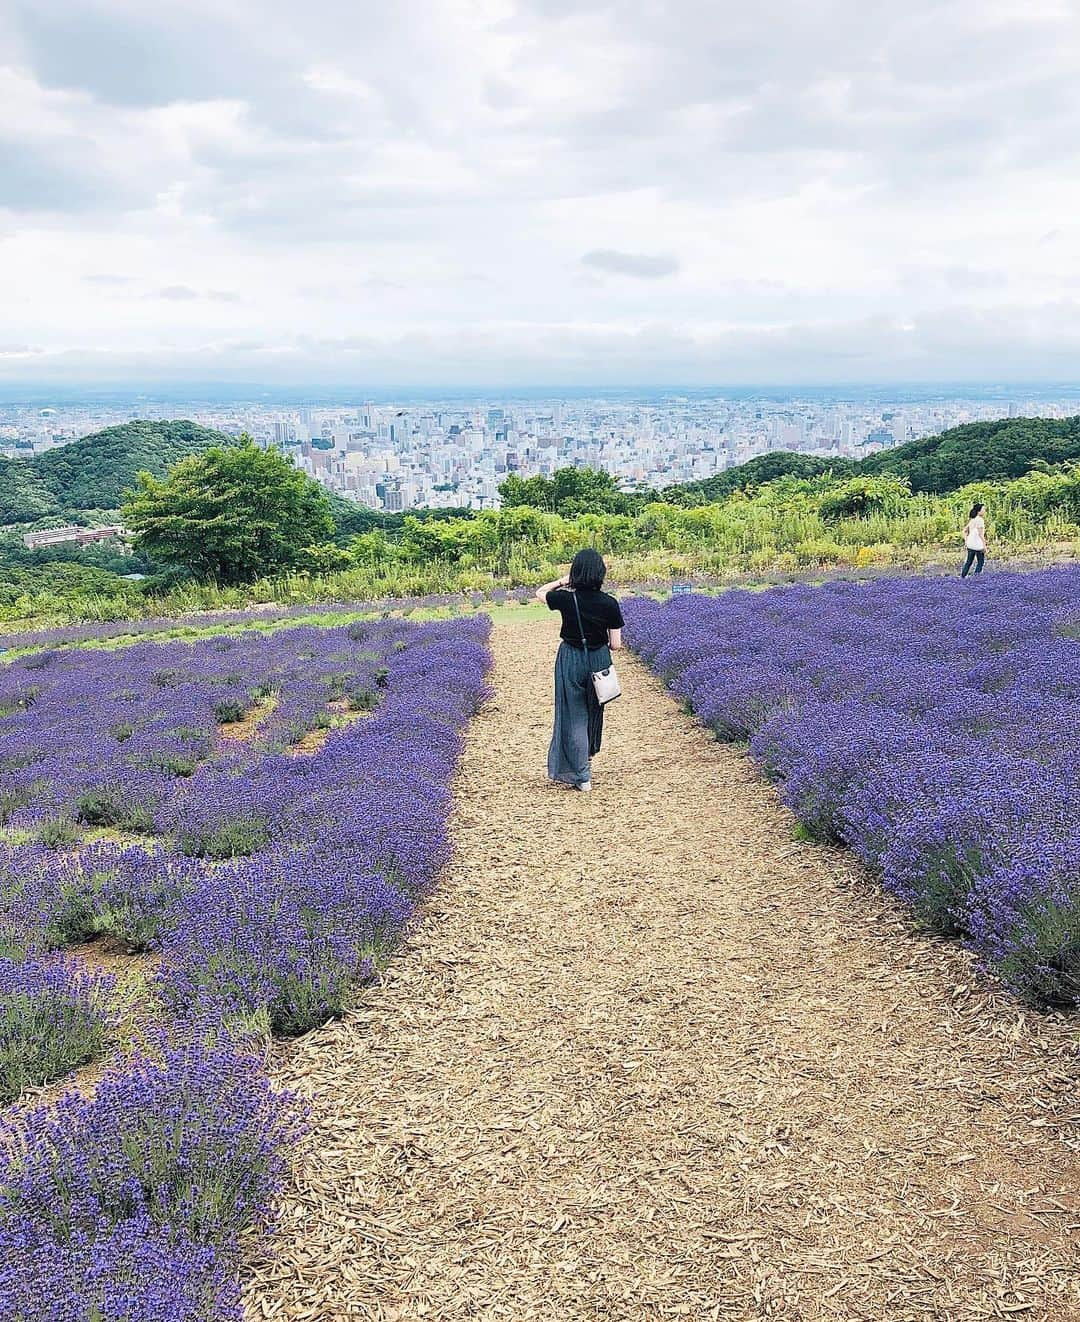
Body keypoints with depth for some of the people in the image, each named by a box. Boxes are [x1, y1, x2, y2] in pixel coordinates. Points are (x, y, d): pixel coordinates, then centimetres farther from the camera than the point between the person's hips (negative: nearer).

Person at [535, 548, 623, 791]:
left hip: (570, 660, -1)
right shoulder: (609, 604, -12)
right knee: (594, 711, 23)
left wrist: (563, 581, 12)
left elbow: (539, 593, 8)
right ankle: (588, 757, 43)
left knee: (574, 715, 7)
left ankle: (581, 776, 7)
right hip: (599, 660, 2)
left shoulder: (566, 599, -14)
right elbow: (616, 644, -8)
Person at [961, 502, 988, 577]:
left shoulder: (971, 519, 11)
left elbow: (965, 530, 15)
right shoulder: (980, 520, -14)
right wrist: (984, 545, -13)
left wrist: (966, 541, 18)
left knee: (969, 561, 13)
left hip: (970, 544, 8)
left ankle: (962, 576, 13)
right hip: (978, 544, -8)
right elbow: (980, 534, -17)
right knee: (981, 562, 4)